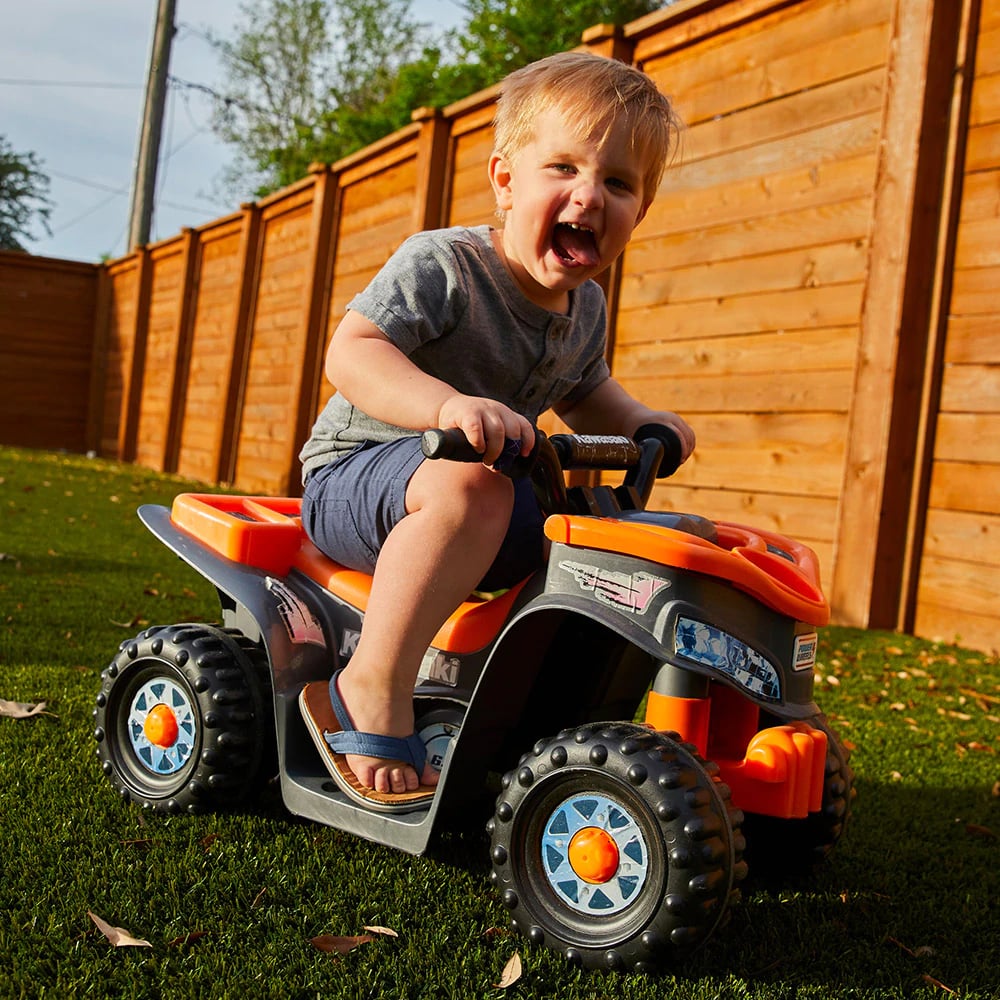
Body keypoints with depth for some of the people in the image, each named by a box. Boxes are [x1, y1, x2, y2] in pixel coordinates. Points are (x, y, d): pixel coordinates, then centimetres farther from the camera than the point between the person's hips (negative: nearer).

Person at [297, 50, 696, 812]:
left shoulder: (586, 309, 6)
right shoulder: (442, 264, -17)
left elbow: (585, 395, 24)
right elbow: (351, 351, -27)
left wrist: (642, 425, 2)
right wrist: (448, 404, -44)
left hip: (497, 489, 7)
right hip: (354, 475, -7)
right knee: (470, 485, -39)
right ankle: (372, 692, -29)